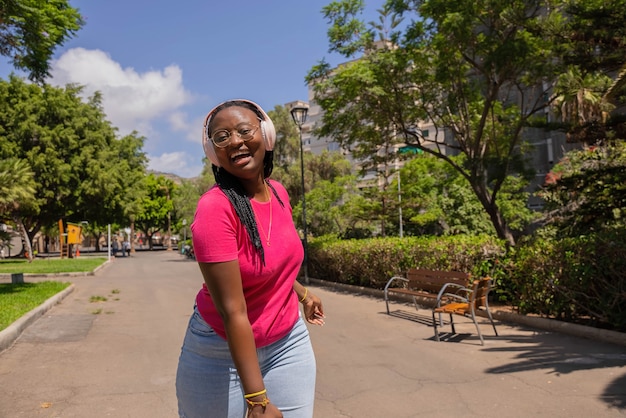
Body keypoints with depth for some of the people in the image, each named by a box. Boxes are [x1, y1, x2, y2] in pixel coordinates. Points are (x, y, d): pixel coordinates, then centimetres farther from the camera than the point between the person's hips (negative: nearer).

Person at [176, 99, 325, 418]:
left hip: (288, 343, 5)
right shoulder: (215, 208, -24)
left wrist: (302, 293, 27)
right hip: (223, 351, -5)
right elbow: (232, 312, -26)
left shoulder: (278, 192, -4)